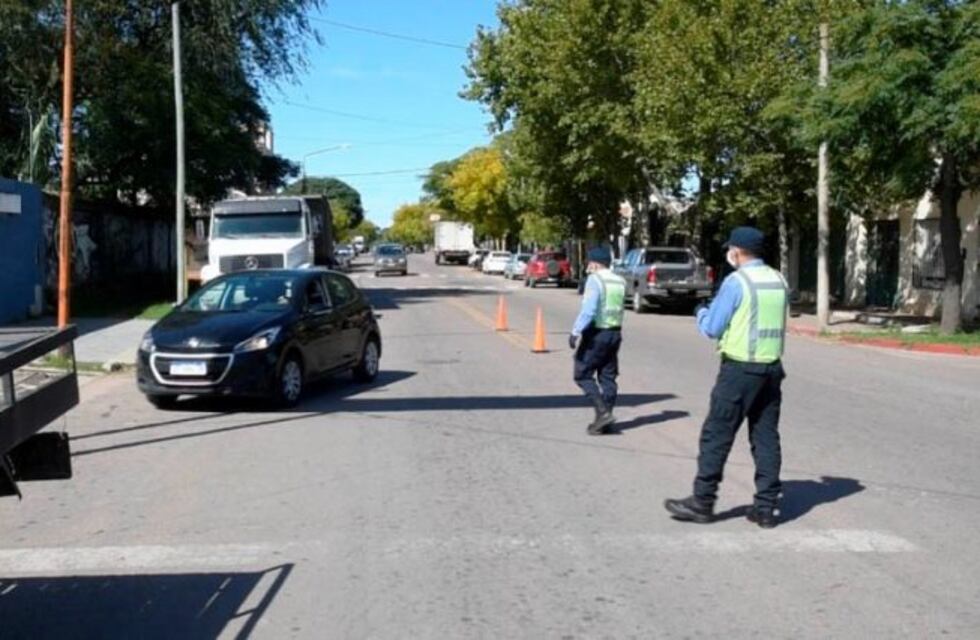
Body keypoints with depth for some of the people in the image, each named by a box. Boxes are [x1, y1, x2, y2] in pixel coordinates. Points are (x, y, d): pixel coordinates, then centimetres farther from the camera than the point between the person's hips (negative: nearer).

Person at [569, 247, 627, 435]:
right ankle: (604, 422, 13)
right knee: (608, 377, 11)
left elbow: (588, 310, -22)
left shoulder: (595, 280, -13)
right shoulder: (620, 282, 10)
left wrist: (576, 332, -21)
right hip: (615, 333, 7)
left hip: (596, 334, -7)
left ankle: (603, 412, -10)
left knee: (583, 374, 2)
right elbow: (617, 307, 13)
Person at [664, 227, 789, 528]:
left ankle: (702, 503, 6)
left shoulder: (736, 282, -12)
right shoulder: (779, 281, 9)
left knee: (716, 436, 1)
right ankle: (766, 507, 11)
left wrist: (701, 312, 12)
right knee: (766, 437, 9)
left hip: (739, 369, -7)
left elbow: (711, 328, -10)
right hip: (772, 368, 7)